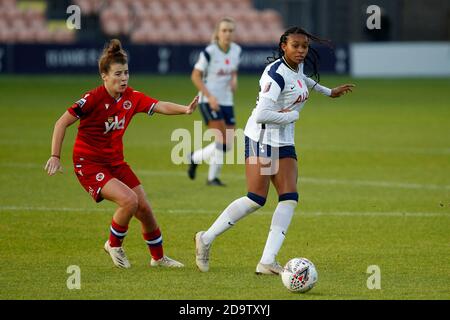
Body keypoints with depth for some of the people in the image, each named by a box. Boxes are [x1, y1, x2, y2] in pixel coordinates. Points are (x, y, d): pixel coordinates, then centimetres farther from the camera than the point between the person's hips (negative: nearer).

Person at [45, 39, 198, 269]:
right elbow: (62, 123, -14)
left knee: (144, 209, 5)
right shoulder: (94, 99, -19)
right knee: (129, 200, -25)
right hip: (89, 163, -6)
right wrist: (55, 157, -17)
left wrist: (185, 109, -30)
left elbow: (160, 106, -11)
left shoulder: (131, 97, -2)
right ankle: (114, 245, 1)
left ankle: (158, 257, 27)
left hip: (115, 162, 7)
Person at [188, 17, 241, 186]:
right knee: (222, 138, -18)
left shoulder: (236, 50, 3)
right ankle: (213, 177, -1)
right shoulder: (209, 52, -14)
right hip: (208, 100, -6)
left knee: (228, 146, 2)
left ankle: (194, 157, 23)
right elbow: (195, 76, -11)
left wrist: (234, 80, -4)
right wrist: (210, 97, -19)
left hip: (226, 101, 6)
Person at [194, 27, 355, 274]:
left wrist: (329, 92, 42)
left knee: (289, 199, -6)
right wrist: (292, 115, -16)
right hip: (261, 138, -9)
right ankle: (206, 239, 4)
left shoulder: (297, 67, 6)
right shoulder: (277, 74, -22)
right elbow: (262, 115, -30)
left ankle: (267, 261, -11)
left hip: (284, 142, 9)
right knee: (256, 199, -12)